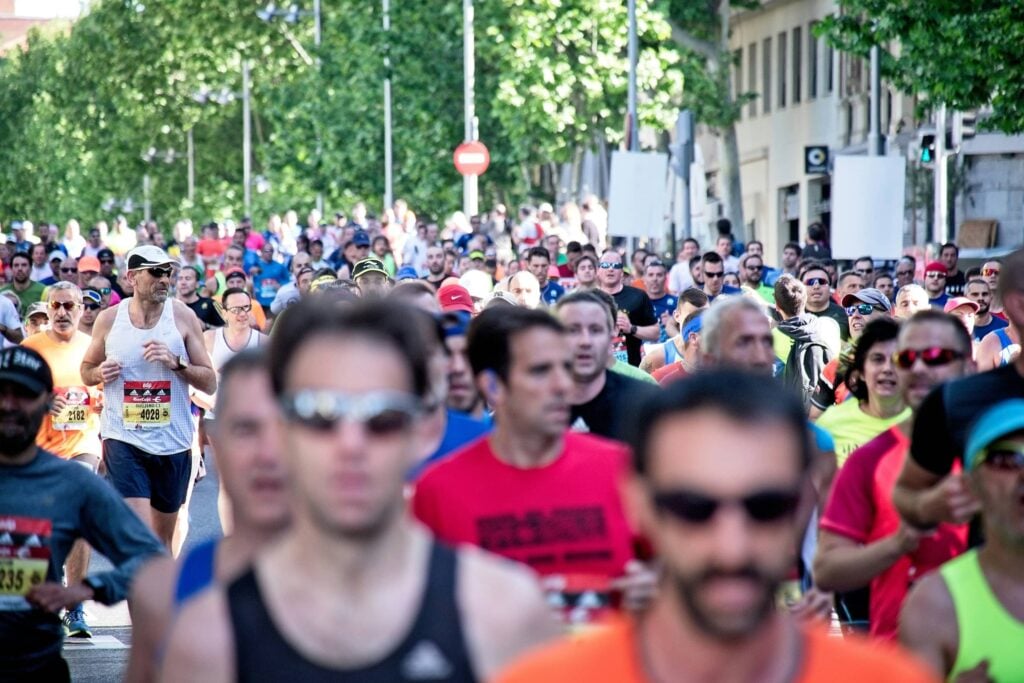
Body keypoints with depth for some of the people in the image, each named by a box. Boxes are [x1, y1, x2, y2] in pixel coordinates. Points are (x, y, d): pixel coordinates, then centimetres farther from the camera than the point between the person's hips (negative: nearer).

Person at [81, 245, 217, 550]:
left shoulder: (183, 316, 0)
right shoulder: (109, 319, 1)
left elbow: (210, 383, 1)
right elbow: (86, 370, 17)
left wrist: (176, 362, -16)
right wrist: (100, 373, -7)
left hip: (173, 441, 2)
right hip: (123, 439, -2)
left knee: (162, 541, 13)